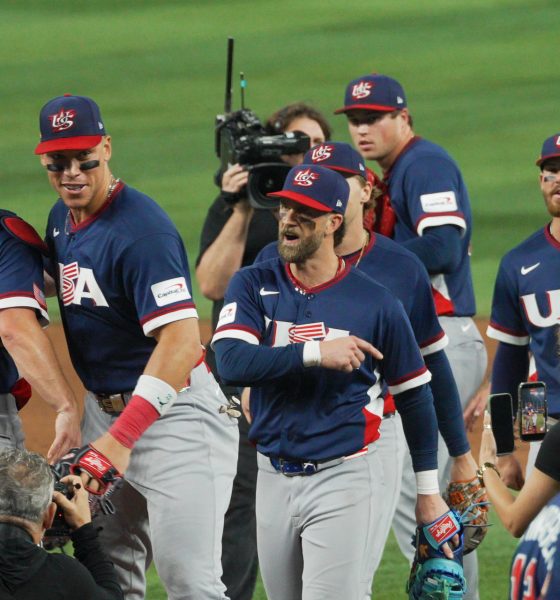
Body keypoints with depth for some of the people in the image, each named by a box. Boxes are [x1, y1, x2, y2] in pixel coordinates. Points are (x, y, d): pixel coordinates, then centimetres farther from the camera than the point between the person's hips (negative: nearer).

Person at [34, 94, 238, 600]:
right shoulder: (63, 219, 8)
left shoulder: (140, 228, -20)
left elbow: (181, 339, -29)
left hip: (173, 411, -9)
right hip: (105, 407, 9)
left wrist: (122, 437, -35)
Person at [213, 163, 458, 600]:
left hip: (344, 481, -4)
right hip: (274, 478, 4)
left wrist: (428, 492, 6)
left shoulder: (375, 302, -3)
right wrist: (314, 353, -25)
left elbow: (413, 395, 5)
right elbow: (230, 362, -15)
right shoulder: (255, 286, 3)